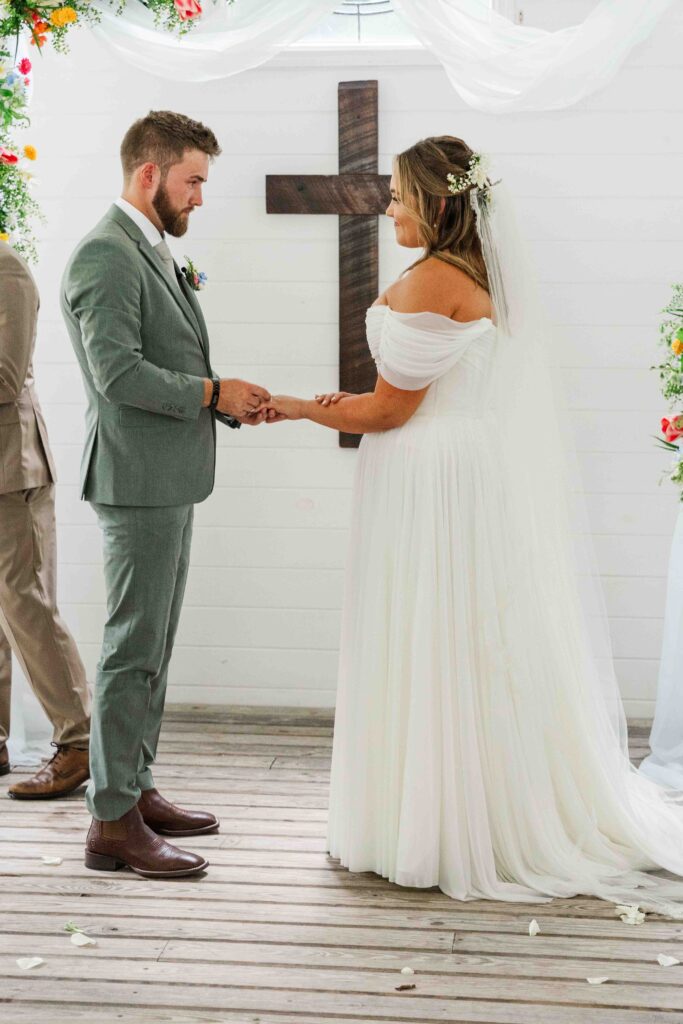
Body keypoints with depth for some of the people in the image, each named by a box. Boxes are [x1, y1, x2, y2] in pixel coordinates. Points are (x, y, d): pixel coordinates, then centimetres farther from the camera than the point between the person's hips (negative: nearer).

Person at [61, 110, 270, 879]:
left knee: (152, 647, 15)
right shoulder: (105, 255, -14)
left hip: (167, 481, 10)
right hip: (138, 479, -10)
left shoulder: (152, 251, 19)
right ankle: (112, 824, 1)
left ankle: (135, 791, 25)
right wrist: (213, 392, -14)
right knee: (133, 648, -6)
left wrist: (228, 403, 5)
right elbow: (118, 373, -23)